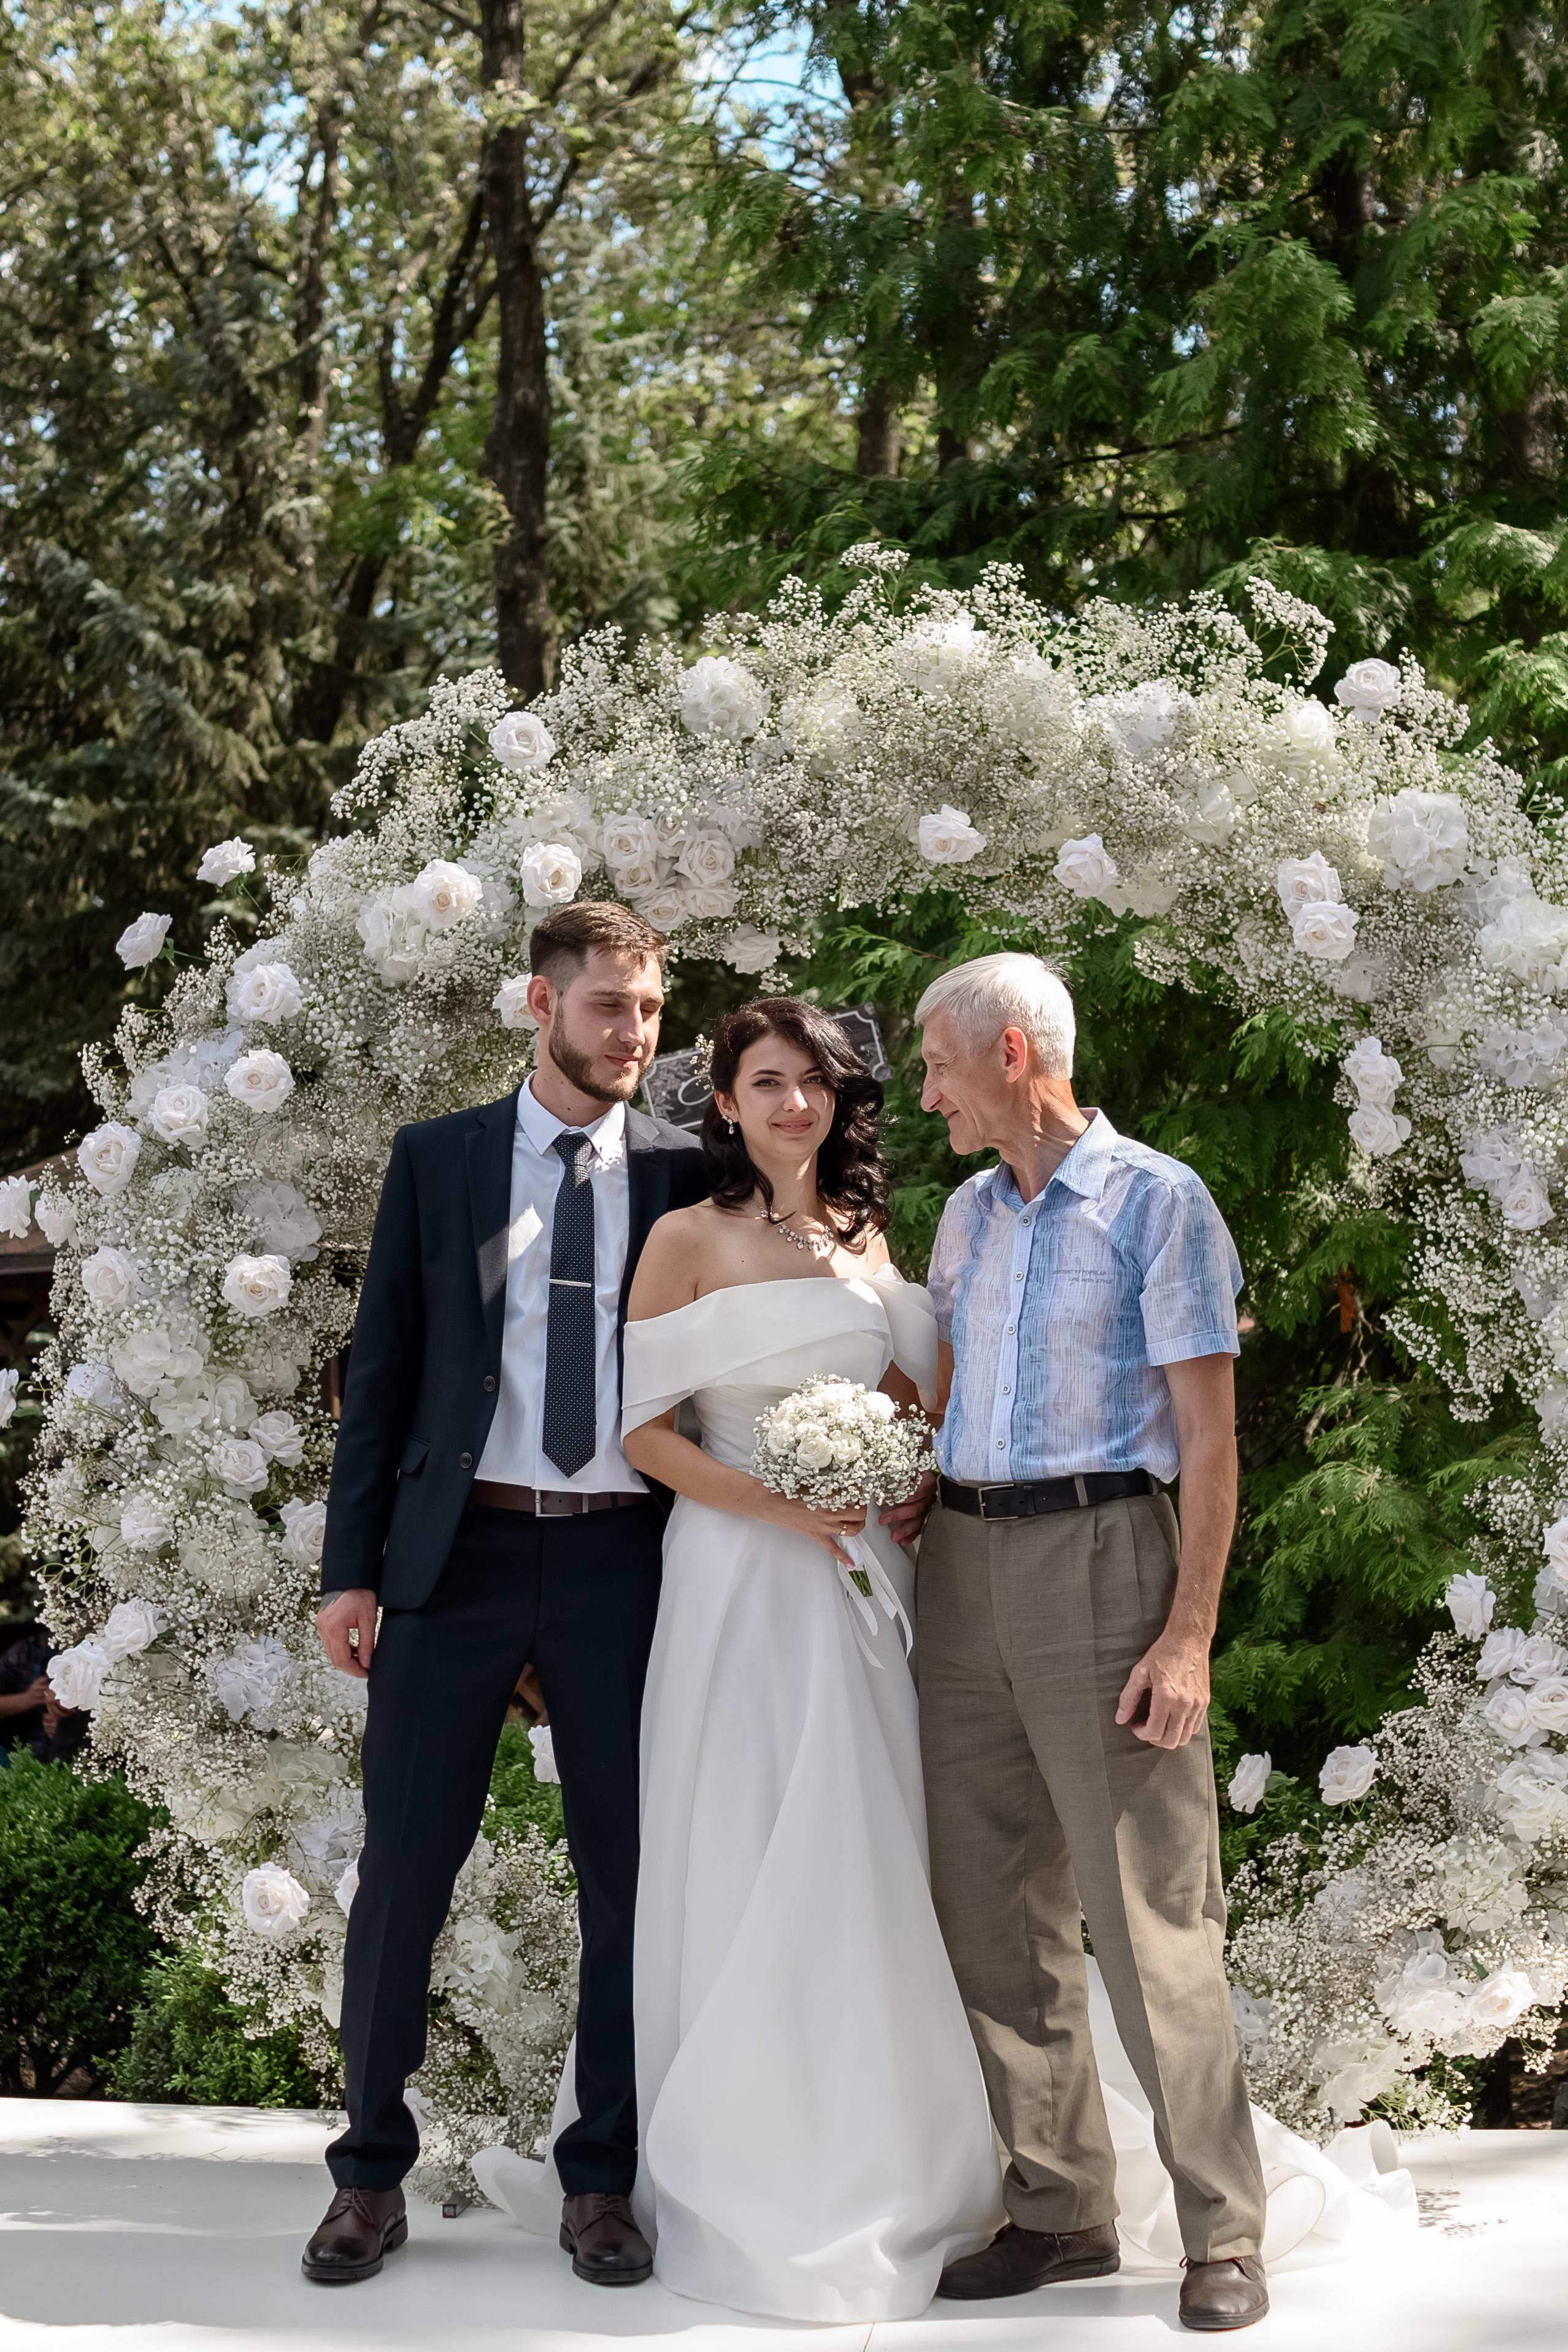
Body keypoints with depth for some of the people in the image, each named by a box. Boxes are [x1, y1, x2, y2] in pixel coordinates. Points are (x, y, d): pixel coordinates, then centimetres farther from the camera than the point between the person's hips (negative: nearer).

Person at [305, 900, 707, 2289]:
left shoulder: (686, 1175, 6)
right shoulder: (437, 1160, 7)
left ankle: (603, 2179, 20)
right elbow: (383, 1365, 5)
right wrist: (352, 1566, -1)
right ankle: (373, 2174, 18)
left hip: (623, 1560, 1)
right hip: (458, 1551, 0)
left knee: (627, 1874, 6)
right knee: (404, 1869, 3)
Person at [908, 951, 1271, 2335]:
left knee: (1152, 1917, -5)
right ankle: (1061, 2210, 18)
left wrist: (1188, 1636, -15)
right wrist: (913, 1504, 2)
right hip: (964, 1568, 7)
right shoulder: (968, 1214, 15)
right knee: (995, 1910, 8)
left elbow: (1210, 1432, -8)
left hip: (1098, 1554, -7)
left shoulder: (1155, 1201, -4)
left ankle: (1223, 2235, 5)